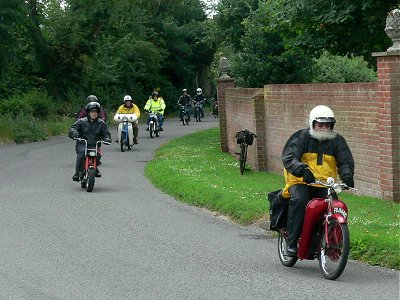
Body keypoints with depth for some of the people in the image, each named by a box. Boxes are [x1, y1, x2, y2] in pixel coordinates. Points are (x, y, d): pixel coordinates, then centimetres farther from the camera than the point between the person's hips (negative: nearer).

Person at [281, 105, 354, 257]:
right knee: (299, 201, -32)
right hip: (301, 182, -3)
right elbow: (288, 158, -13)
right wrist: (302, 169, -33)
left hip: (325, 185, 3)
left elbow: (345, 161, 5)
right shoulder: (300, 137, 0)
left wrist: (347, 175, -19)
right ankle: (292, 242, -25)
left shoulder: (337, 140, 11)